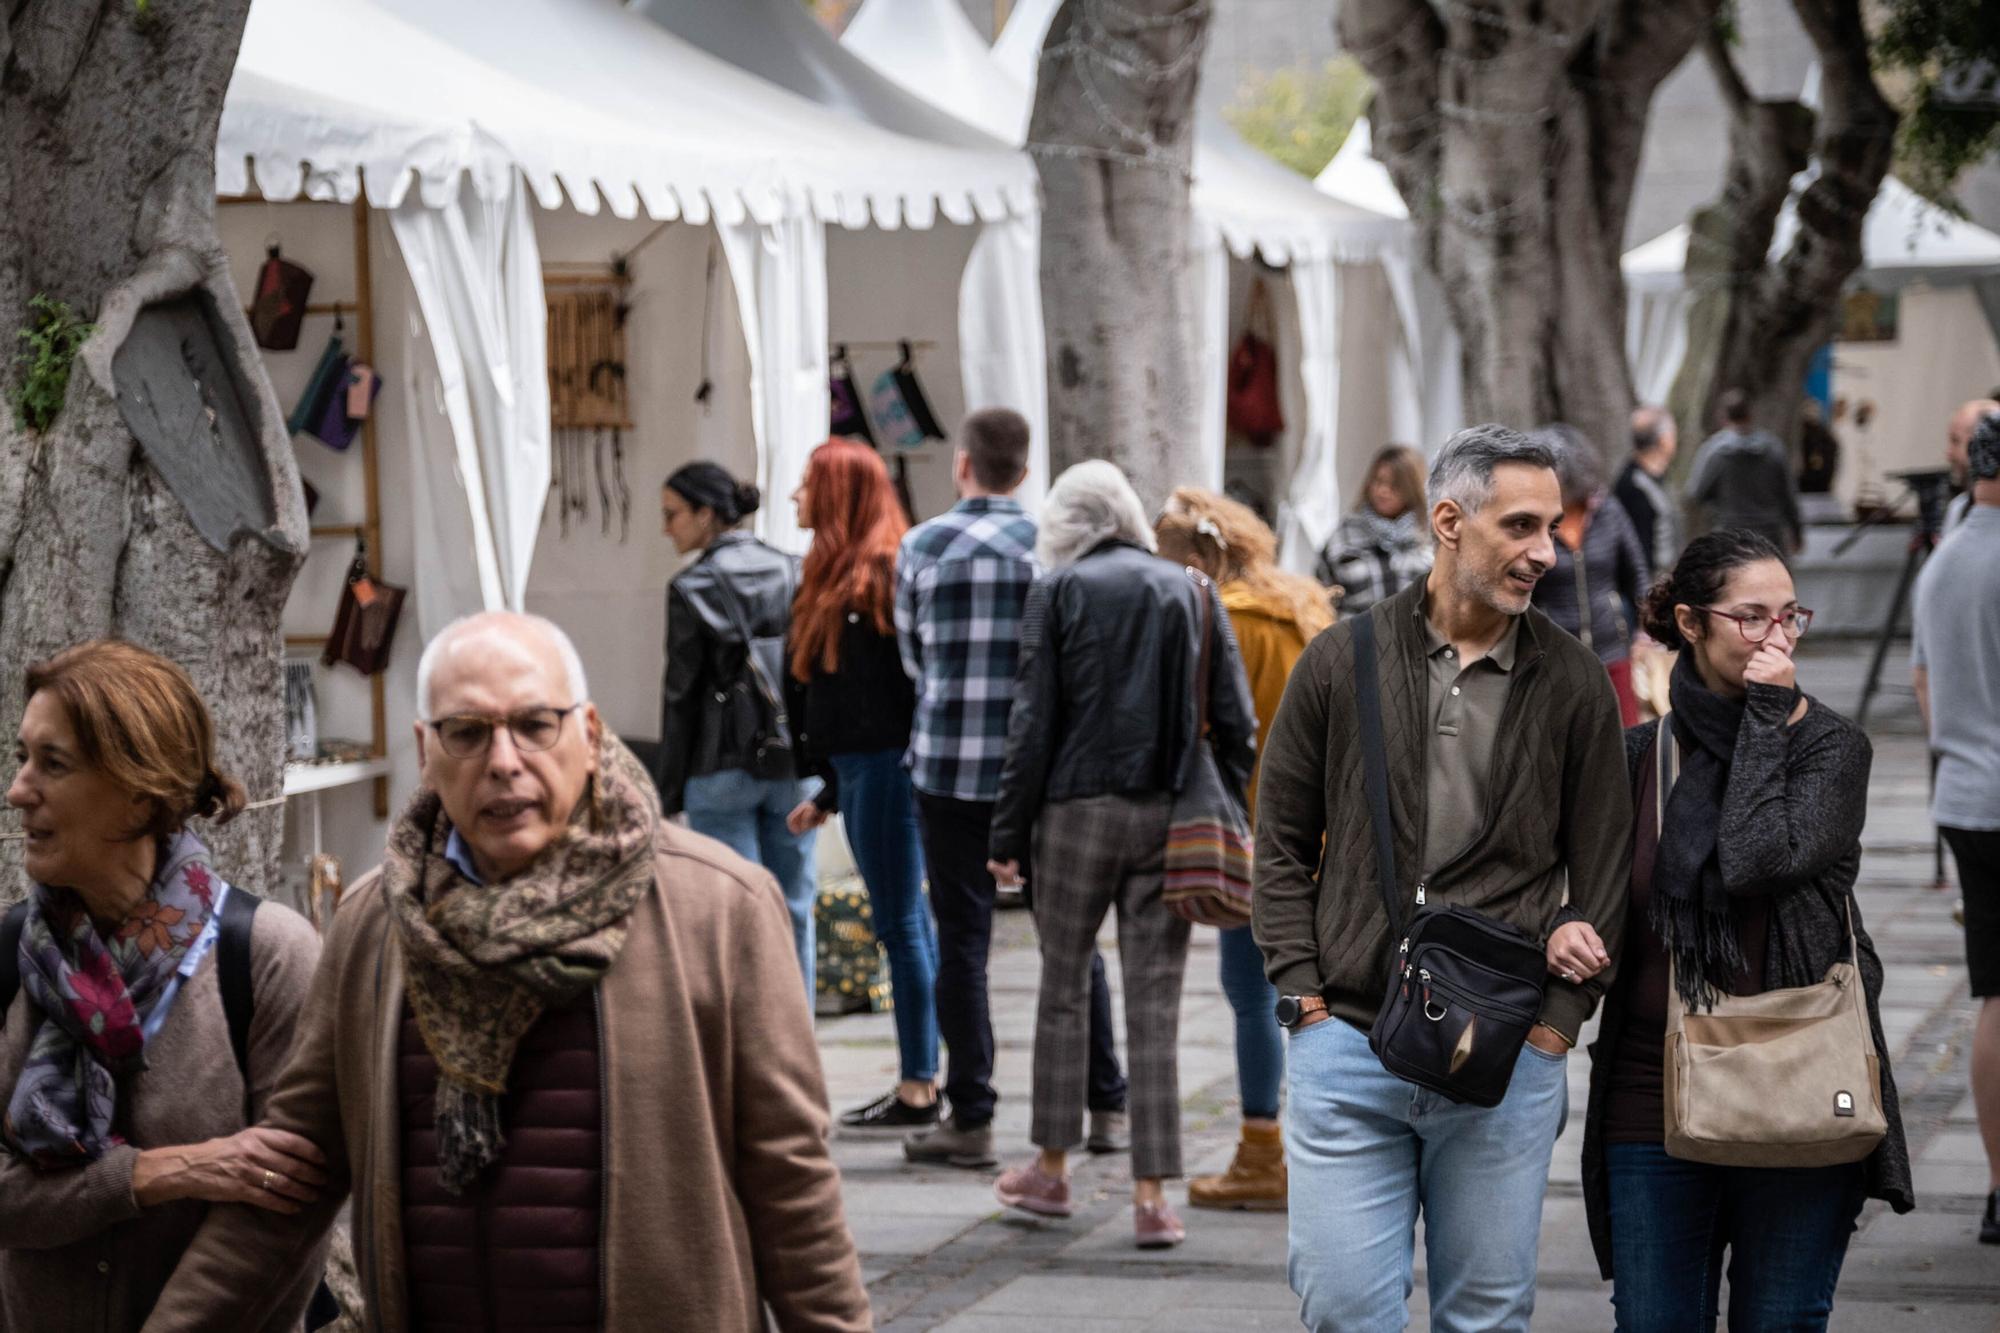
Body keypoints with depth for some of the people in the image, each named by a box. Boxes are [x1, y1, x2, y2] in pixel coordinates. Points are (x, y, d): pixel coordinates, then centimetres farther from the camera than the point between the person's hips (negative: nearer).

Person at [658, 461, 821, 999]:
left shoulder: (692, 588, -8)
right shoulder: (794, 573, 6)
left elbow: (682, 694, -6)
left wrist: (669, 790, 0)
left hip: (722, 768, -4)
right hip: (794, 765, 4)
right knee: (794, 909, 9)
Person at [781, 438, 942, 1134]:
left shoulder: (878, 573, -12)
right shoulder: (836, 574, 17)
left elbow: (896, 685, -17)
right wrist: (829, 792, 21)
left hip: (884, 765, -10)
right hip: (860, 769, 10)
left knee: (901, 925, -6)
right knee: (907, 925, 11)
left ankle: (918, 1090, -2)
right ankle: (920, 1080, 15)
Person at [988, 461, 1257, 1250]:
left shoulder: (1059, 591, -1)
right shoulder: (1192, 592, 8)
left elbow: (1033, 722, -5)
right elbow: (1235, 721, 4)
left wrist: (1009, 835, -1)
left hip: (1078, 810, -2)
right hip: (1170, 821, 2)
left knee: (1062, 988, 13)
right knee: (1155, 1006, 2)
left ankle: (1052, 1170, 23)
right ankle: (1151, 1196, -1)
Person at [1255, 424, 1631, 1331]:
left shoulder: (1573, 684, 3)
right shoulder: (1341, 662, 3)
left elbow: (1602, 872, 6)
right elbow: (1281, 845, 7)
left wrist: (1555, 1021, -3)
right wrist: (1305, 999, -1)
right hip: (1345, 1047, 0)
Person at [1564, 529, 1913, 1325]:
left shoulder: (1830, 747, -1)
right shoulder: (1639, 755, 7)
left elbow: (1759, 859, -19)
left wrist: (1767, 717, -11)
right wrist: (1565, 932, -7)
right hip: (1654, 1103, 2)